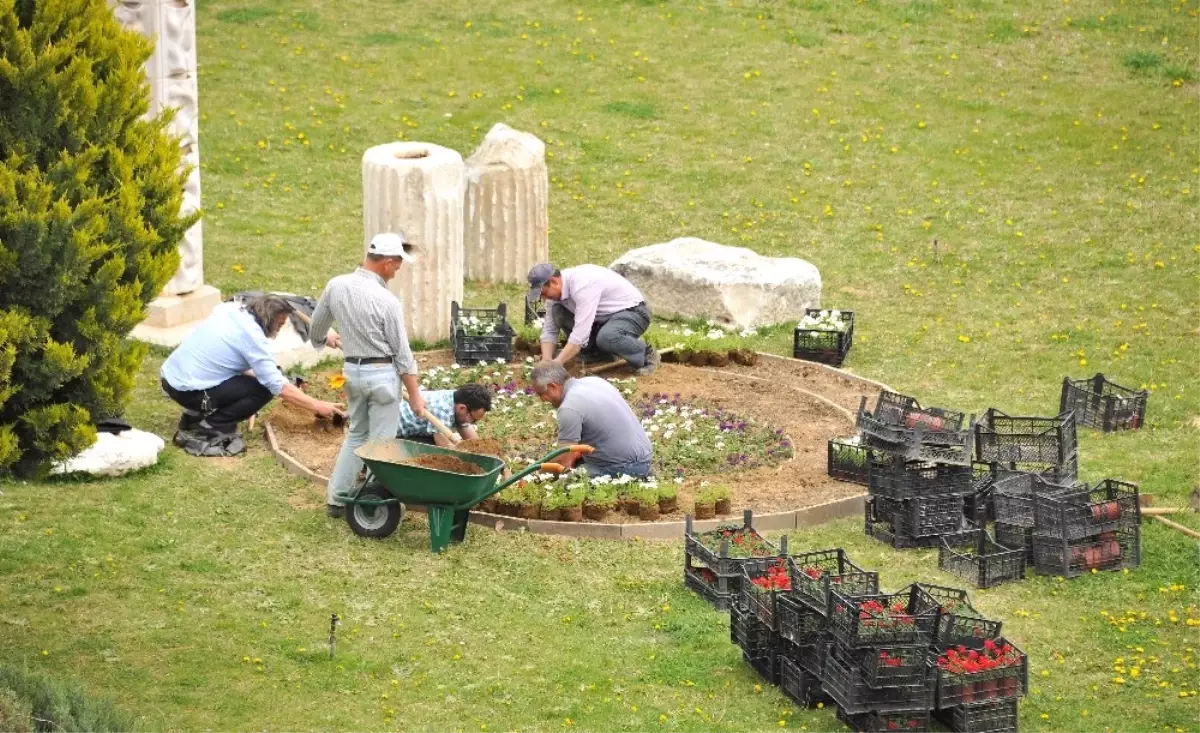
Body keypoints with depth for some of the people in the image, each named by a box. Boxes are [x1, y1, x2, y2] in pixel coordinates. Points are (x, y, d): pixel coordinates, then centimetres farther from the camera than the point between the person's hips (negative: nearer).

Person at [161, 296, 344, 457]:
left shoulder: (230, 310, 8)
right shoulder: (252, 336, -15)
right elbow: (278, 387, -14)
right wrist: (317, 406, -7)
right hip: (187, 390, -9)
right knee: (262, 389, -6)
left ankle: (194, 417, 16)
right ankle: (203, 432, -7)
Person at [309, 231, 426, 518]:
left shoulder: (336, 286, -4)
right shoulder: (386, 301, -20)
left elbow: (317, 325, 13)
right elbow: (402, 354, -13)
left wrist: (319, 339, 38)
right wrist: (414, 395, -3)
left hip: (352, 369, 6)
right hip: (382, 373, -6)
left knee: (356, 434, 21)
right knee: (380, 441, 5)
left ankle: (337, 499, 22)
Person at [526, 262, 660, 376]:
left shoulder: (582, 285, -32)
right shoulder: (555, 289, -6)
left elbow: (580, 334, -36)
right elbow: (549, 330, 0)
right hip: (604, 317, 9)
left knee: (607, 337, -39)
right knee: (557, 312, -9)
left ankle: (645, 354, -9)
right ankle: (600, 353, 3)